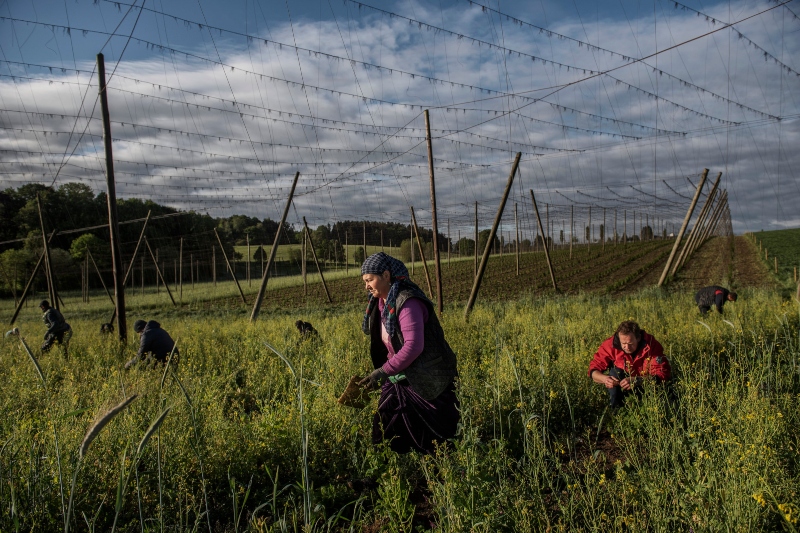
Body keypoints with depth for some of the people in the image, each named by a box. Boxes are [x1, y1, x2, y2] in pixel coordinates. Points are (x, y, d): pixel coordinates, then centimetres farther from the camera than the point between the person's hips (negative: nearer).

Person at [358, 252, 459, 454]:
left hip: (428, 383, -9)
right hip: (400, 381, 9)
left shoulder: (407, 302, -21)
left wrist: (384, 372, -28)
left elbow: (413, 346, -29)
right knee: (386, 437, 8)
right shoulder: (380, 303, 7)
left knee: (437, 439, 2)